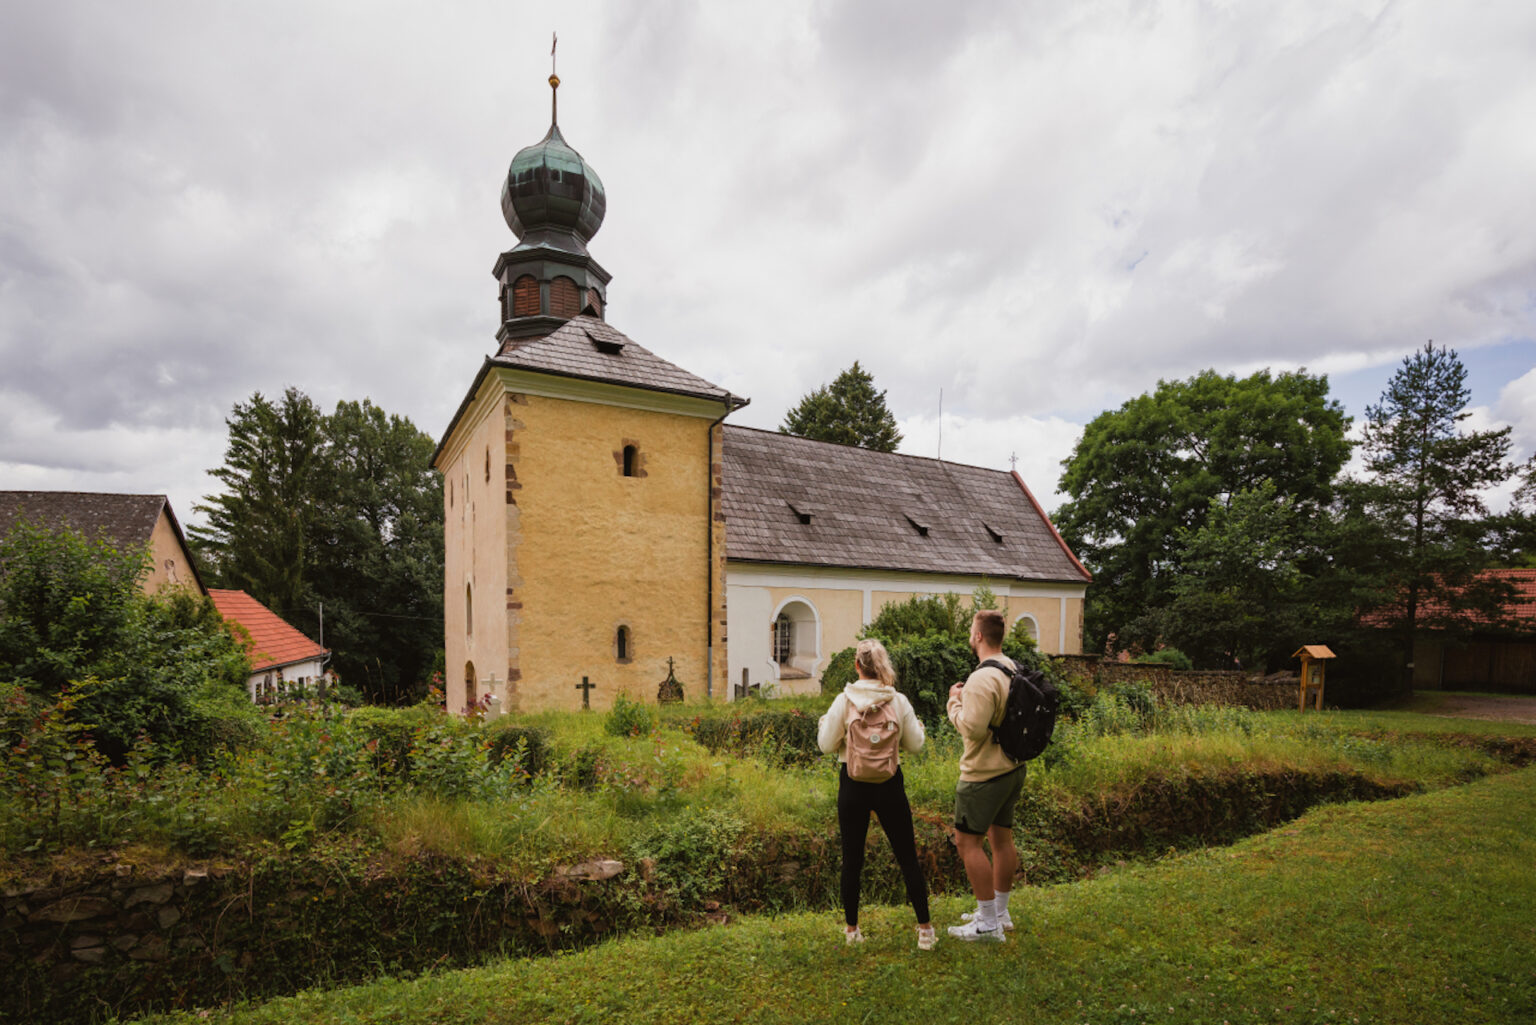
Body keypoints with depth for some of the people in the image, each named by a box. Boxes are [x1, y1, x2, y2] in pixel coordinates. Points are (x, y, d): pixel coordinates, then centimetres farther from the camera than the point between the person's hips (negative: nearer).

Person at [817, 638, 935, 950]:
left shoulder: (844, 700, -10)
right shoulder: (899, 701, -6)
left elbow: (828, 745, -6)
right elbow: (915, 744, 0)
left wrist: (823, 724, 12)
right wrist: (918, 726, 20)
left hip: (853, 785, 0)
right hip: (890, 784, 1)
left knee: (852, 858, 12)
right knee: (907, 856, 12)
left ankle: (851, 928, 22)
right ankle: (925, 927, 16)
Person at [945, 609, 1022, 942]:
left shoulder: (982, 679, -24)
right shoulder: (1015, 670, 5)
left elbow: (972, 729, -27)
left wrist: (954, 703, -11)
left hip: (985, 774, -9)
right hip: (1013, 768, 9)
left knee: (967, 842, 1)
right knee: (1001, 837, 18)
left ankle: (988, 924, 7)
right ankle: (1000, 912, 31)